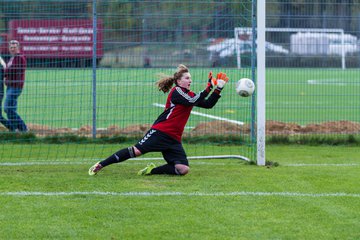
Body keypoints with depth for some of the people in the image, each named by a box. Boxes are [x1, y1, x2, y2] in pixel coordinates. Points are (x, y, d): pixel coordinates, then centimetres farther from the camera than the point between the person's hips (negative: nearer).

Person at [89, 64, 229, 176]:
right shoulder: (176, 91, -3)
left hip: (174, 139, 7)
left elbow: (208, 104, 18)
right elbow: (194, 102, -16)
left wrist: (219, 89, 8)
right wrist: (209, 88, -15)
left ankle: (153, 170, 1)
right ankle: (100, 165, -11)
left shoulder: (189, 94, 20)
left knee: (183, 169, -12)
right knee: (137, 151, -19)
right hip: (160, 132, -7)